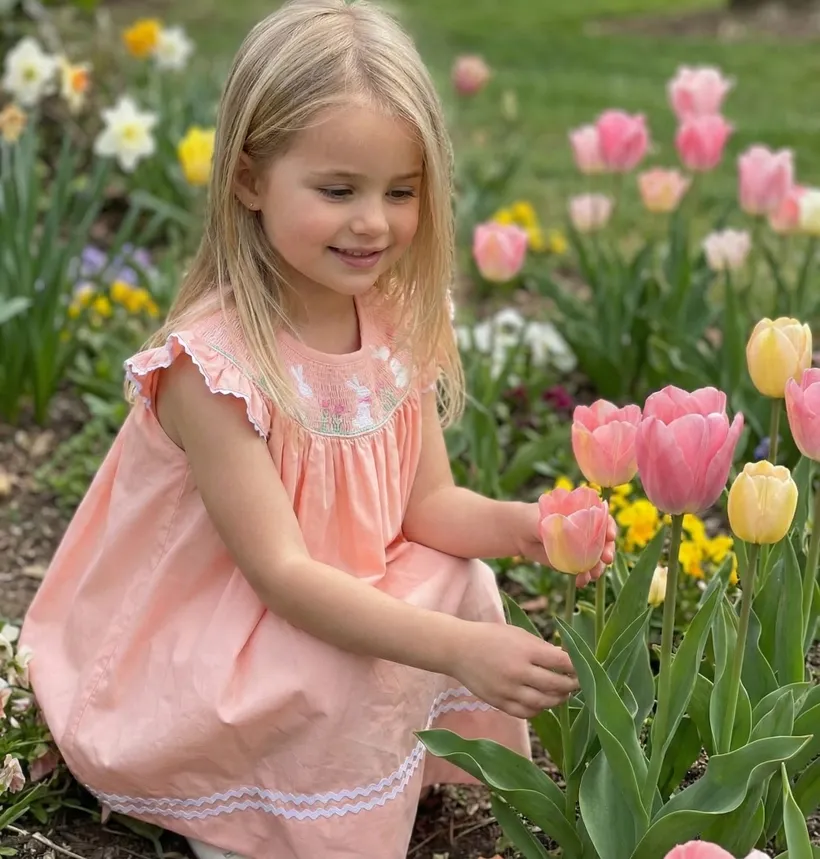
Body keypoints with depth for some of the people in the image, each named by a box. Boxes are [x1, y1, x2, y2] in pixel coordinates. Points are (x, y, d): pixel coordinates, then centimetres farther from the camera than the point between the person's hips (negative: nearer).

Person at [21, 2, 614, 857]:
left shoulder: (399, 322, -7)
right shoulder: (210, 364, -29)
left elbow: (428, 504, -2)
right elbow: (283, 573, -30)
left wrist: (514, 524, -23)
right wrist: (457, 647, -38)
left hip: (334, 600, 7)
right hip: (183, 654, -7)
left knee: (461, 581, -12)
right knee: (349, 671, -29)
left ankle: (406, 775, 7)